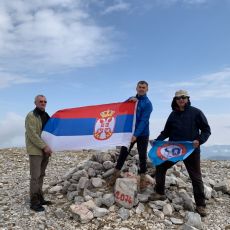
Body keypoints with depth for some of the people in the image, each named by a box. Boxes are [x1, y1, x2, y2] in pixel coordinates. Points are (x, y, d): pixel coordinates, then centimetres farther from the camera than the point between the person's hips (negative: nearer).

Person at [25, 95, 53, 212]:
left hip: (44, 150, 8)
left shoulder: (46, 115, 15)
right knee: (35, 176, -6)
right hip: (35, 150, -7)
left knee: (41, 175, 12)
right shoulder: (31, 116, -9)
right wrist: (44, 146, -19)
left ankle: (40, 198, 21)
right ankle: (34, 202, 2)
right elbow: (32, 134, -17)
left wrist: (48, 147, 9)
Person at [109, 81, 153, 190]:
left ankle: (142, 176, 20)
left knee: (142, 155, 7)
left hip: (142, 134, -3)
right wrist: (130, 101, -17)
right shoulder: (131, 99, 8)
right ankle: (116, 172, 19)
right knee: (123, 152, 6)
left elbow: (144, 121, -18)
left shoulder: (148, 103, -9)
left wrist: (136, 135, -27)